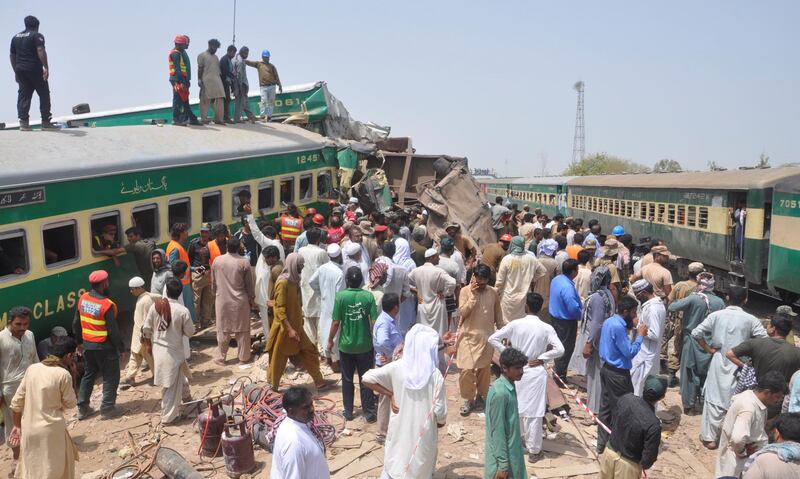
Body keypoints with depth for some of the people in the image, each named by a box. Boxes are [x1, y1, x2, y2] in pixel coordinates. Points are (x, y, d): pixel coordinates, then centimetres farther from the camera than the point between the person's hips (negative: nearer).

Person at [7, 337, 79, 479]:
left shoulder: (32, 368, 0)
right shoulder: (63, 374, -15)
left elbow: (17, 401, 5)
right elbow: (70, 404, -4)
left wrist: (17, 426, 15)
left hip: (28, 429, 5)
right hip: (51, 430, -5)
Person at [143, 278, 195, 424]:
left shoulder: (155, 306, -8)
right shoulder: (183, 310, -18)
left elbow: (146, 329, 0)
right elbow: (190, 332, -8)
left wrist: (151, 339, 21)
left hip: (158, 348, 4)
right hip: (173, 351, -4)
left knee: (176, 378, 27)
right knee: (171, 385, 8)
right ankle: (168, 416, 17)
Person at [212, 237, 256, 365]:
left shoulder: (217, 261, -4)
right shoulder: (244, 262, -11)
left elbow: (213, 282, 6)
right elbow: (249, 284, -4)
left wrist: (215, 295, 21)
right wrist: (252, 299, 10)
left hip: (222, 300, 2)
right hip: (240, 301, -2)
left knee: (223, 330, 11)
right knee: (242, 330, 9)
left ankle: (220, 358, 18)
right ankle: (243, 358, 16)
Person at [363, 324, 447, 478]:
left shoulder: (397, 367, -12)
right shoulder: (435, 375, -17)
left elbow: (367, 378, -14)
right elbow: (440, 412, -14)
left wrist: (390, 395, -6)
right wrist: (440, 422, 8)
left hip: (399, 430, 2)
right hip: (423, 434, -1)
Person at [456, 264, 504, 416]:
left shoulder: (493, 292, 1)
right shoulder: (465, 291, -7)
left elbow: (498, 316, 10)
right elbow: (463, 312, -18)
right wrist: (473, 295, -21)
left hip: (486, 337, 2)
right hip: (468, 336, -2)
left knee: (484, 369, 10)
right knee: (466, 369, -5)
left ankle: (480, 396, 28)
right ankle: (468, 399, 11)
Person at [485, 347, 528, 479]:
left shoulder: (510, 387, 2)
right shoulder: (500, 393, -25)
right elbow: (498, 431, -22)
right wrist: (503, 465, -20)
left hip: (511, 451, 9)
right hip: (502, 455, -9)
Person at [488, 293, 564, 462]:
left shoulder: (515, 324, -10)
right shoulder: (546, 328, -11)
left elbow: (492, 339, -11)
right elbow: (560, 349, -19)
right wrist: (542, 358, -10)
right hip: (536, 373, -1)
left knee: (515, 407, 20)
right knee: (534, 412, 7)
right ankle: (534, 450, 17)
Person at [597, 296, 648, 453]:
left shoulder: (609, 321, 6)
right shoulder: (618, 327, -24)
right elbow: (630, 352, -21)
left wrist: (631, 328, 6)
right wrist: (640, 335, -12)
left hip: (607, 369, 10)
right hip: (618, 374, -10)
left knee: (605, 407, 15)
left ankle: (602, 443, 25)